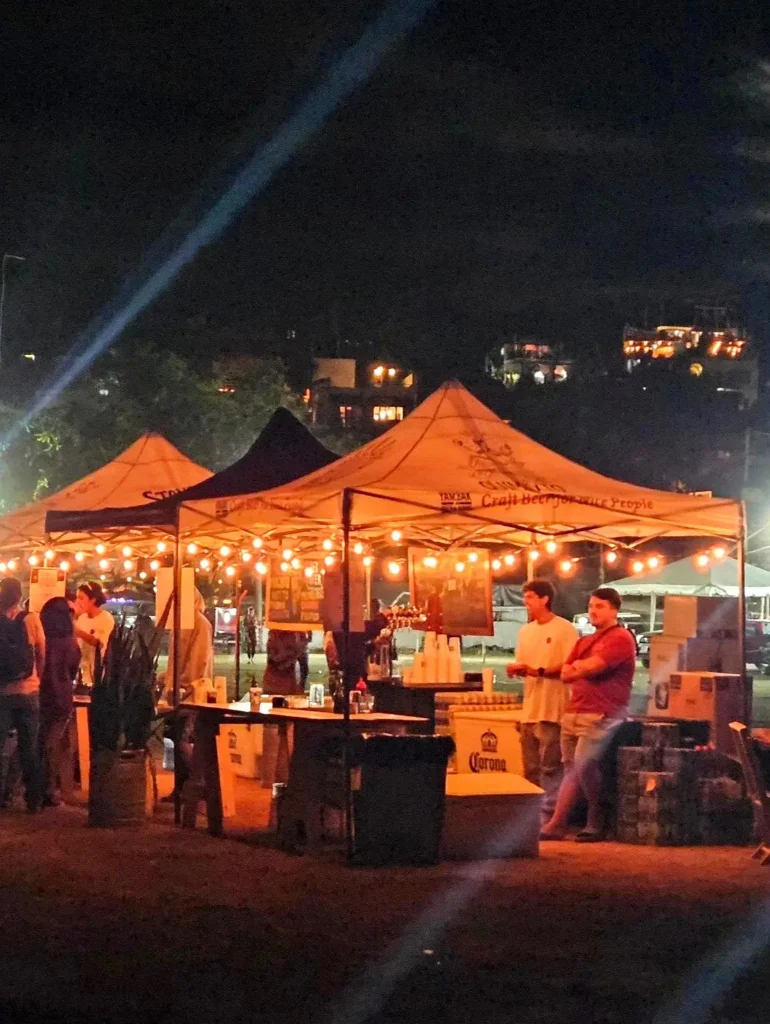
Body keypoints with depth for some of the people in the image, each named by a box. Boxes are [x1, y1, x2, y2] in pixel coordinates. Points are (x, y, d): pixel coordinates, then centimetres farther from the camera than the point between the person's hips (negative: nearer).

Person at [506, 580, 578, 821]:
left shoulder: (565, 629, -7)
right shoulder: (526, 631, 16)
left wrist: (539, 671, -20)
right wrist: (517, 669, -5)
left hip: (553, 709, -7)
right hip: (530, 708, 7)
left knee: (550, 767, -7)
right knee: (531, 768, 10)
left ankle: (548, 816, -4)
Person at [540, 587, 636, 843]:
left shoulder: (621, 639, -6)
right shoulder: (585, 641, 22)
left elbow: (591, 667, -17)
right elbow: (566, 674, 14)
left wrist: (578, 666, 4)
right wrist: (585, 669, -5)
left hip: (601, 716, -8)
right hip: (573, 713, 8)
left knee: (584, 767, -15)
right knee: (571, 769, 8)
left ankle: (597, 823, 0)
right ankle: (556, 825, 7)